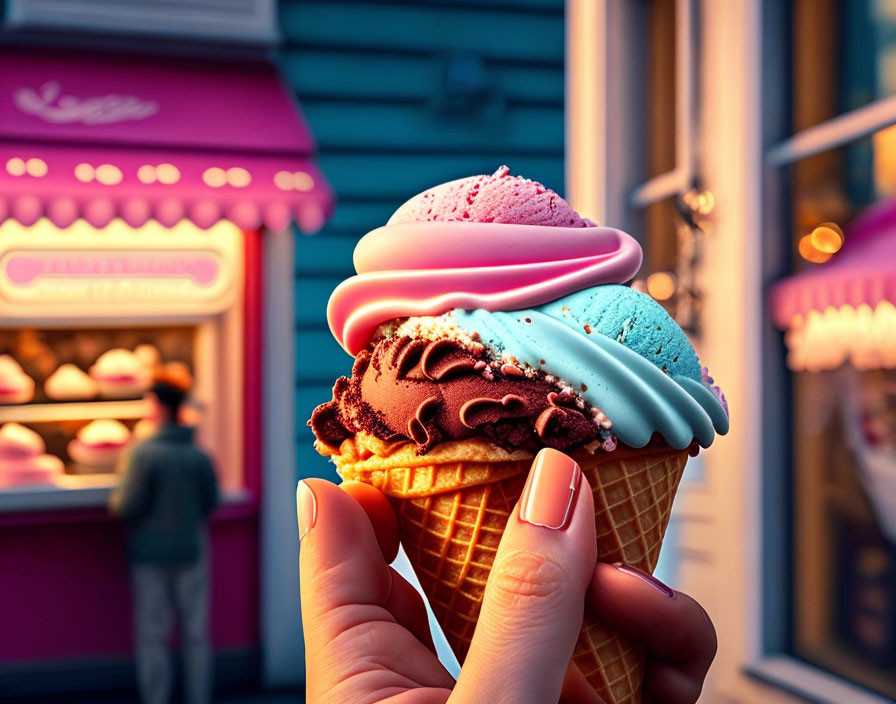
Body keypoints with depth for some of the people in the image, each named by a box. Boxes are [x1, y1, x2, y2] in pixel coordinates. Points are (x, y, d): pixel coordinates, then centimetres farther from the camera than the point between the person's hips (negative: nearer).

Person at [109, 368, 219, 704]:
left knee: (153, 635, 6)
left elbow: (130, 505, -15)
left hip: (150, 552, -3)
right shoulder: (200, 456, -2)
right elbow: (210, 503, 4)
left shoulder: (142, 453, -14)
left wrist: (116, 502, 7)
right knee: (196, 635, 9)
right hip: (191, 550, 3)